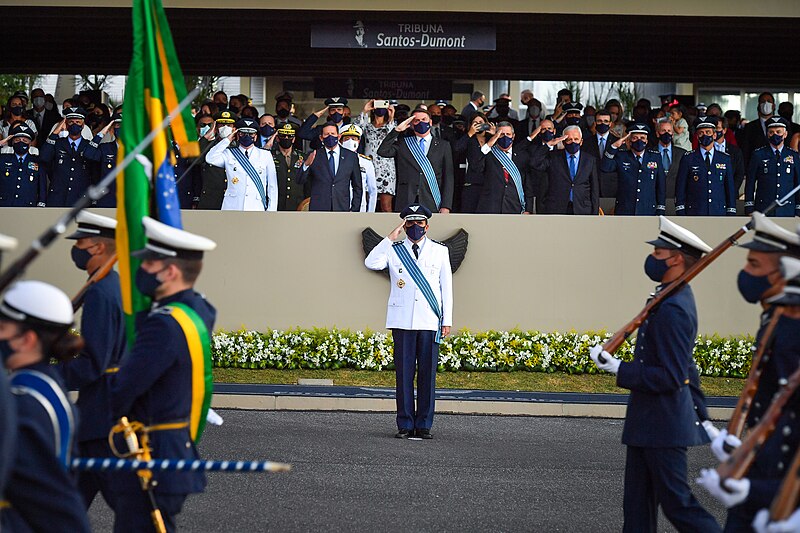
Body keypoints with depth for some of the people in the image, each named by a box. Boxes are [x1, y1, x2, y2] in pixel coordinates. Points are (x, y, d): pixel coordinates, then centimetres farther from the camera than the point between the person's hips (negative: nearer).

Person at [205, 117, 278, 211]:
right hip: (232, 209, 0)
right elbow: (210, 159, -7)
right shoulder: (229, 154, 12)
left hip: (256, 210, 0)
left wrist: (271, 211, 5)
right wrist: (227, 140, 2)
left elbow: (272, 186, 12)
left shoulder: (265, 155, 12)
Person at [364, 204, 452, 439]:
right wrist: (390, 239, -9)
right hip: (402, 321, 0)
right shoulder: (394, 251, 10)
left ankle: (424, 425, 5)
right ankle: (405, 425, 4)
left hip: (430, 322, 0)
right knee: (404, 374, -1)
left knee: (427, 374, 0)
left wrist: (447, 320, 7)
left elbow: (446, 286, 11)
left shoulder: (440, 251, 12)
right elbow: (371, 263, -8)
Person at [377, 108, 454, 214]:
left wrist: (446, 206, -1)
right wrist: (397, 130, 1)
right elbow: (382, 151, 0)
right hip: (406, 203, 0)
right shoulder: (402, 143, 16)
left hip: (432, 205, 0)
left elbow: (448, 177, 8)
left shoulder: (443, 145, 14)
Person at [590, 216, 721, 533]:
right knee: (638, 507, 13)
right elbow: (684, 369, 20)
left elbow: (671, 377, -24)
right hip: (647, 423, 10)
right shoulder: (676, 299, 12)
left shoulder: (672, 309, -20)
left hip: (663, 426, -10)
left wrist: (619, 370, -23)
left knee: (677, 502, -3)